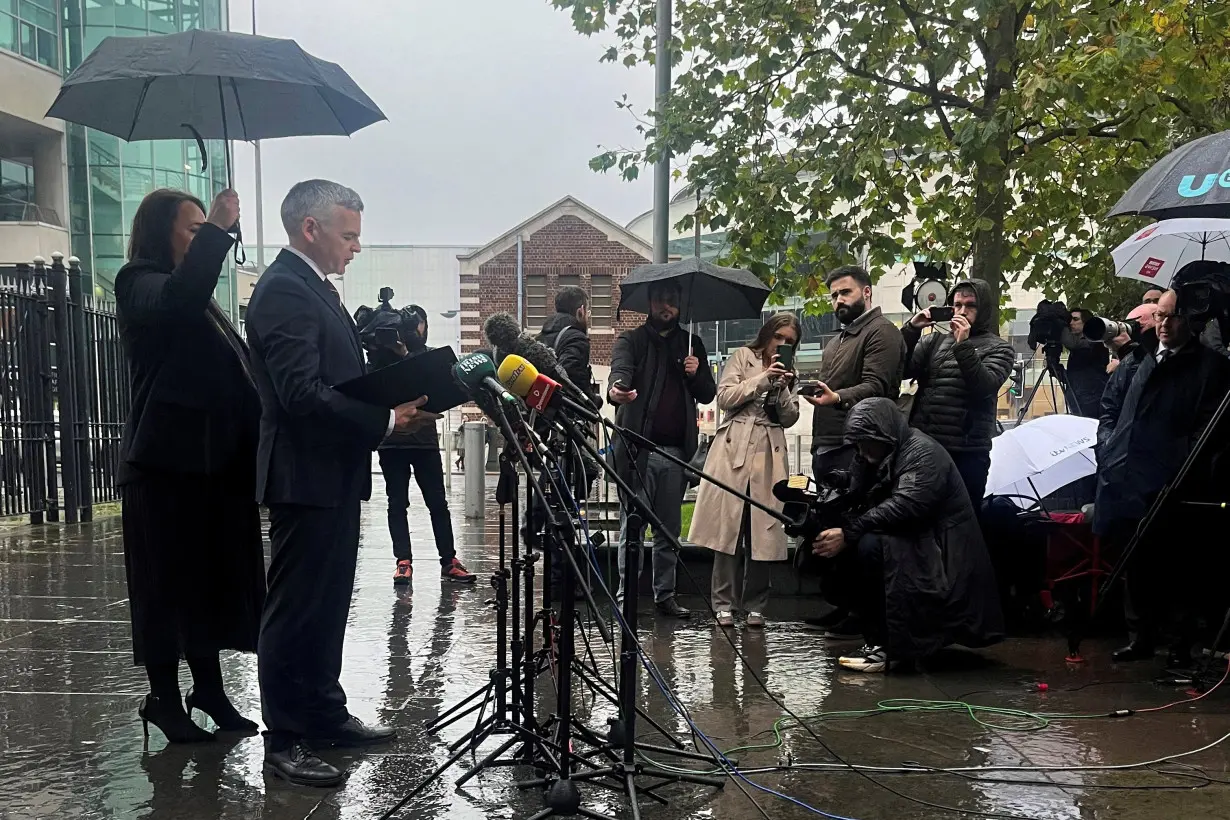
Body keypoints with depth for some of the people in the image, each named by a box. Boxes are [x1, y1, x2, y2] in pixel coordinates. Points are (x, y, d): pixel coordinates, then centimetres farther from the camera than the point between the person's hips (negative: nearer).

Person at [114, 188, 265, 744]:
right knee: (168, 582, 1)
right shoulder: (140, 283, -6)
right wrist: (215, 232, -28)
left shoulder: (200, 299, 20)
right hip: (167, 462, -8)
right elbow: (178, 300, -30)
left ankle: (208, 688, 22)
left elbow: (231, 369, 15)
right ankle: (164, 699, 12)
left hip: (213, 460, 8)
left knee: (212, 578, 12)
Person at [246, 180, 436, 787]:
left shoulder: (313, 287, 16)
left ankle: (324, 714, 30)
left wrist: (397, 402, 6)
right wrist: (387, 420, -25)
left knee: (327, 606, 18)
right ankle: (283, 741, 10)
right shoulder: (284, 289, -16)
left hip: (333, 475, 10)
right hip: (307, 476, -10)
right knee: (296, 611, -1)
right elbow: (302, 393, -25)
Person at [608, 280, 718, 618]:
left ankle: (665, 594, 17)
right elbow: (620, 369, -16)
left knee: (670, 528, 9)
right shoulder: (632, 340, 5)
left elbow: (708, 395, 16)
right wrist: (615, 389, -40)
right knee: (632, 524, -3)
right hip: (638, 448, -3)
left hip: (676, 451, 4)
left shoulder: (692, 344, 17)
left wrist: (696, 374, -6)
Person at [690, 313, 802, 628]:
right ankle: (724, 603, 0)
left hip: (770, 454, 3)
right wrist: (762, 379, -8)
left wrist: (782, 387, -4)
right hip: (735, 450, -3)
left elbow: (789, 418, 11)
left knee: (762, 532, -1)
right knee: (728, 527, -6)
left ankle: (755, 605, 7)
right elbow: (725, 398, -2)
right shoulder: (742, 356, 9)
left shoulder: (788, 372, 20)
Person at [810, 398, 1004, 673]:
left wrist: (848, 534, -31)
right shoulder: (879, 456, 14)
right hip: (909, 543, 9)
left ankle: (886, 646, -21)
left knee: (869, 546, -29)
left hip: (939, 552, -9)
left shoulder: (923, 452, -15)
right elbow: (859, 505, 5)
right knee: (841, 552, -6)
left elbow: (904, 506, -29)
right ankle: (877, 635, 1)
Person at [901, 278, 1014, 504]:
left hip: (966, 452, -3)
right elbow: (901, 370, 2)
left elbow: (984, 387, -13)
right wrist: (912, 330, -7)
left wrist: (963, 345, -18)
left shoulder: (998, 349, 5)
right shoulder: (936, 340, 14)